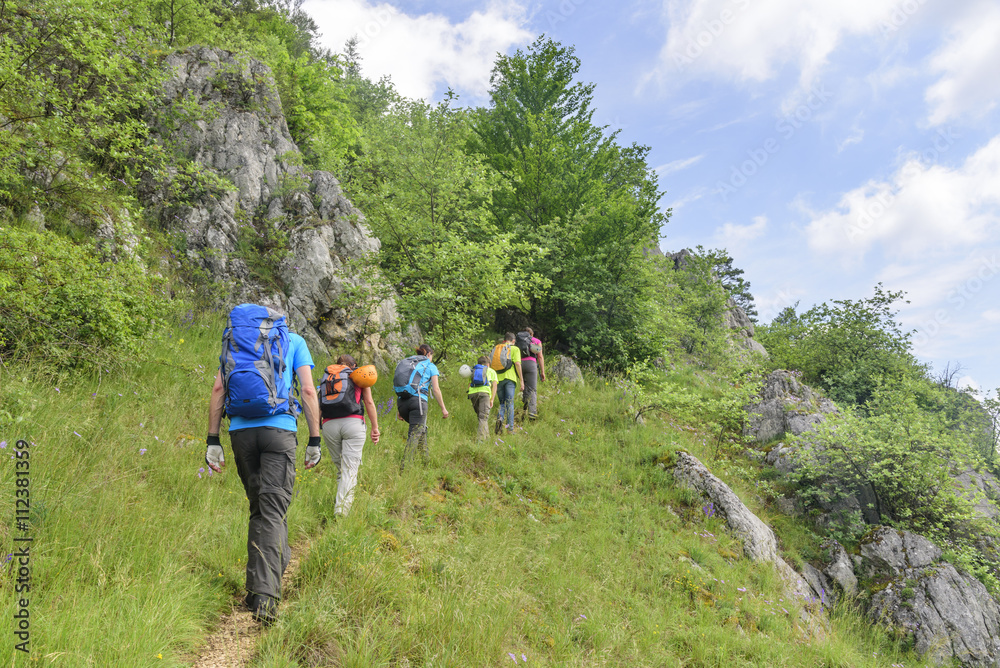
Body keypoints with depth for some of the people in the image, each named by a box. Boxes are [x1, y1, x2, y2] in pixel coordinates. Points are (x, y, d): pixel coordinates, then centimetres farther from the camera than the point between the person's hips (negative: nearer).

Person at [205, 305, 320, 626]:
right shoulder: (294, 341, 14)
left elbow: (219, 388, 9)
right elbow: (307, 390, 3)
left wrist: (212, 440, 8)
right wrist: (315, 440, 3)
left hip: (241, 430, 3)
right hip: (279, 429, -3)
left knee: (259, 508, 17)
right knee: (273, 511, -5)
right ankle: (264, 596, -13)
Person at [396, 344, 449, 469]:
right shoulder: (430, 366, 11)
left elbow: (399, 388, 19)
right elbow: (436, 389, 3)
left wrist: (400, 410, 20)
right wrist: (443, 408, 9)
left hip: (401, 401, 6)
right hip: (417, 399, -6)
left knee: (421, 427, 24)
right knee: (416, 432, -5)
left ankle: (426, 458, 24)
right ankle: (404, 465, -16)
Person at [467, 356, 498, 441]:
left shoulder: (473, 371, 34)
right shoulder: (491, 371, 28)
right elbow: (494, 386, 14)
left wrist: (472, 402, 22)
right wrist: (492, 400, 8)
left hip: (472, 392, 3)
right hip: (484, 391, -3)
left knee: (480, 414, 18)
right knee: (484, 416, -8)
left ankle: (486, 434, 16)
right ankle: (481, 437, -23)